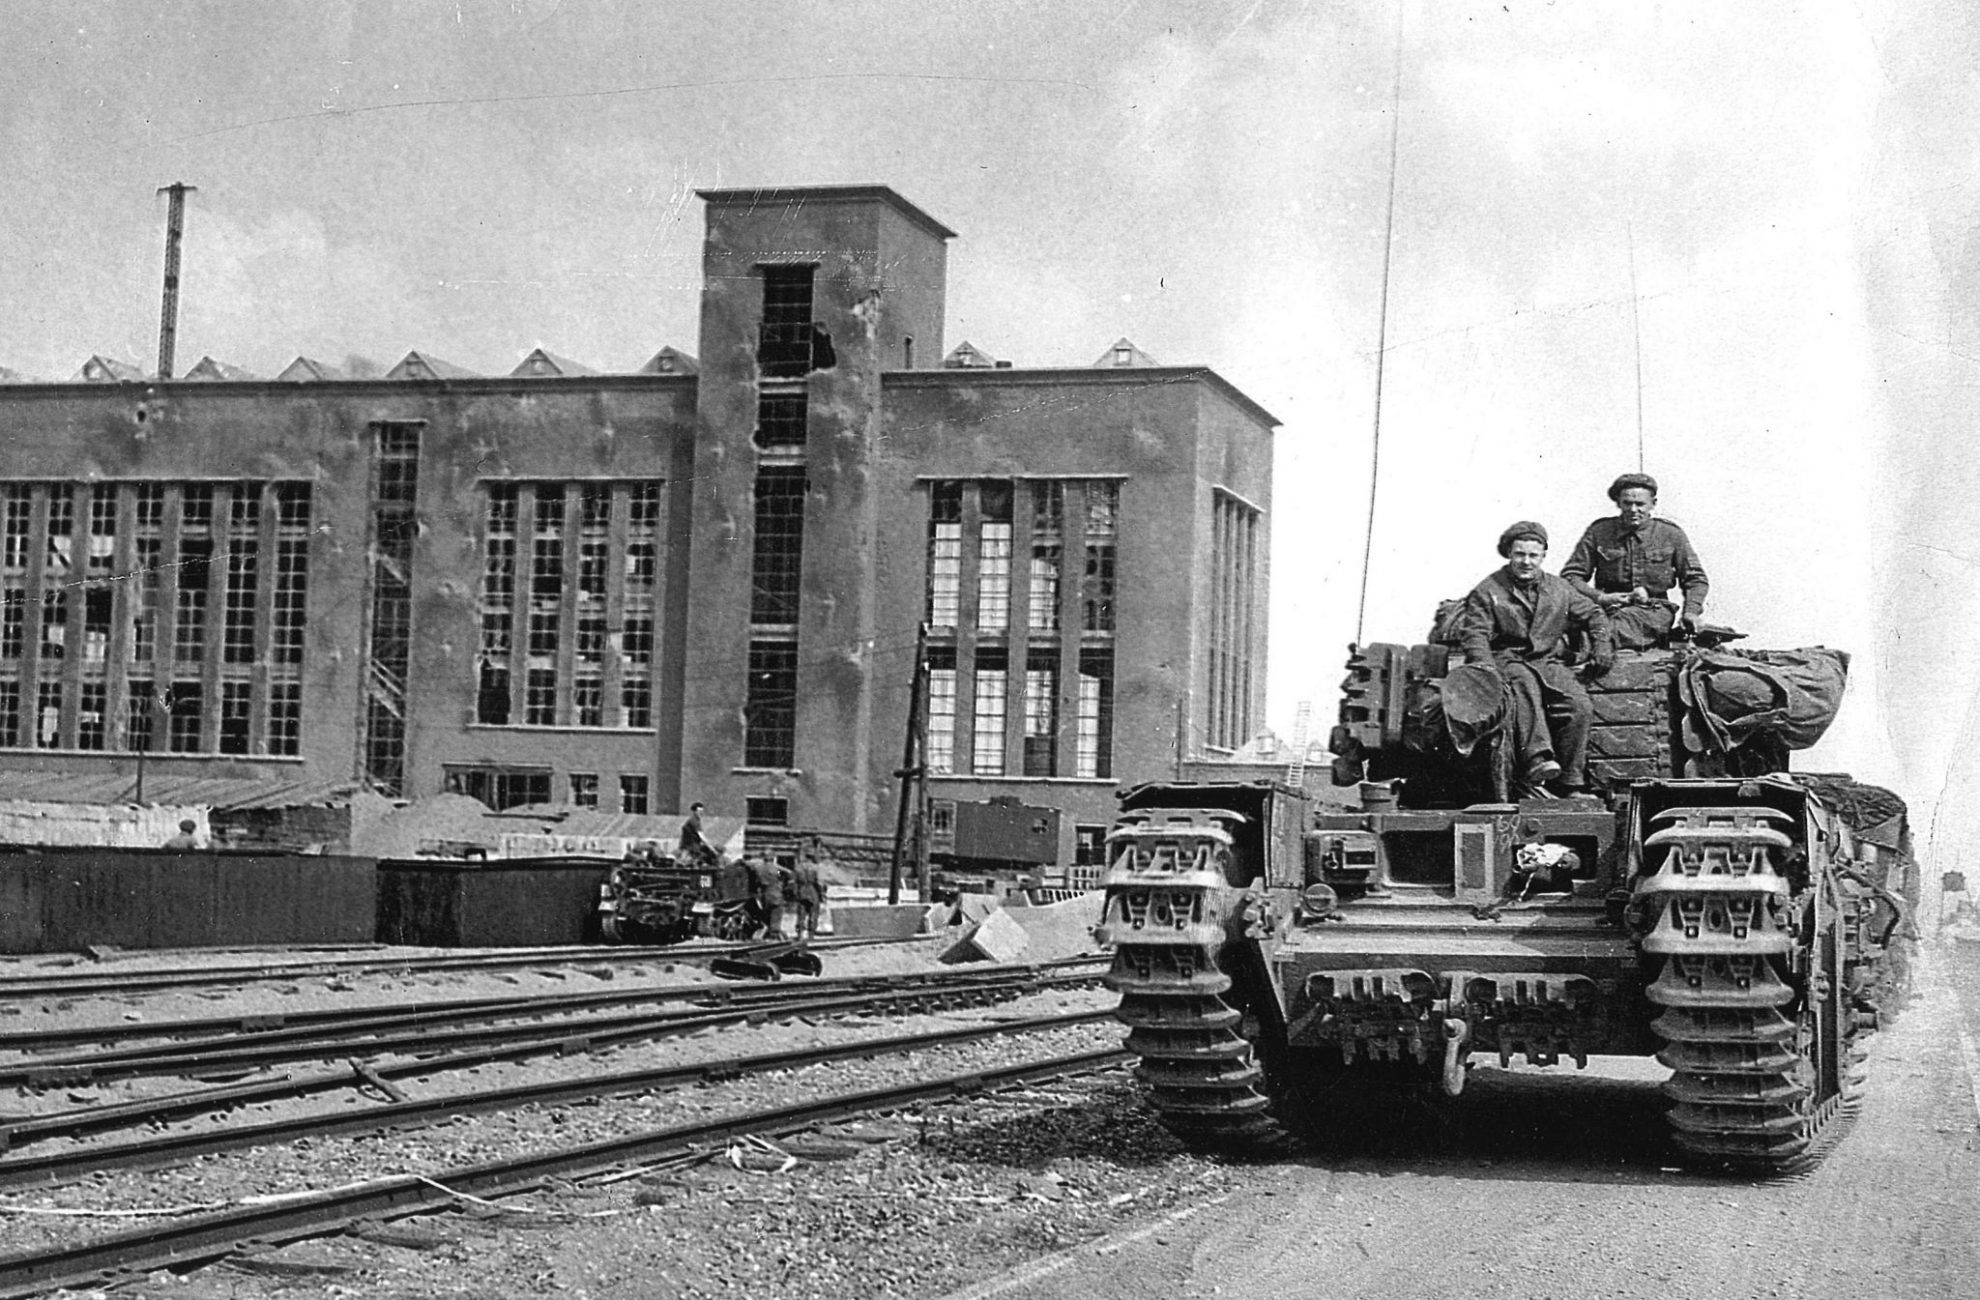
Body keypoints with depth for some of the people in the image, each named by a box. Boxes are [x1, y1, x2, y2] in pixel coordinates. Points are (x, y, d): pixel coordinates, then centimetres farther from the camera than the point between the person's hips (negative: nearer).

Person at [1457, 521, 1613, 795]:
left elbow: (1593, 615, 27)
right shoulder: (1488, 592, 4)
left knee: (1579, 706, -24)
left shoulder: (1559, 589, 16)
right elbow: (1475, 634, -5)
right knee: (1526, 686, -40)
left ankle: (1571, 784, -21)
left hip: (1549, 662, 4)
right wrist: (1487, 669, -21)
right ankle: (1536, 761, -56)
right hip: (1508, 660, -4)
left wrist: (1601, 646, 9)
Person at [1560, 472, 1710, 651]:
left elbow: (1696, 579, 16)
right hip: (1609, 608, 2)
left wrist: (1691, 610, -4)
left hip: (1654, 609, -2)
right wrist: (1599, 597, -10)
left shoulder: (1671, 534, 9)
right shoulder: (1599, 532, 8)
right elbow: (1570, 575, 8)